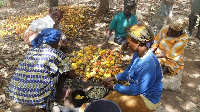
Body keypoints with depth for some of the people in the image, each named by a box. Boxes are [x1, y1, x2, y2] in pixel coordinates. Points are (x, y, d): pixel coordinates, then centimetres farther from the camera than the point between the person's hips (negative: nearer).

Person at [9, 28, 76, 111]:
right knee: (61, 70, 9)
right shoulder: (56, 53, -4)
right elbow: (72, 75, 6)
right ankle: (58, 96, 26)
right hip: (36, 97, -6)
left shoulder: (31, 50, 11)